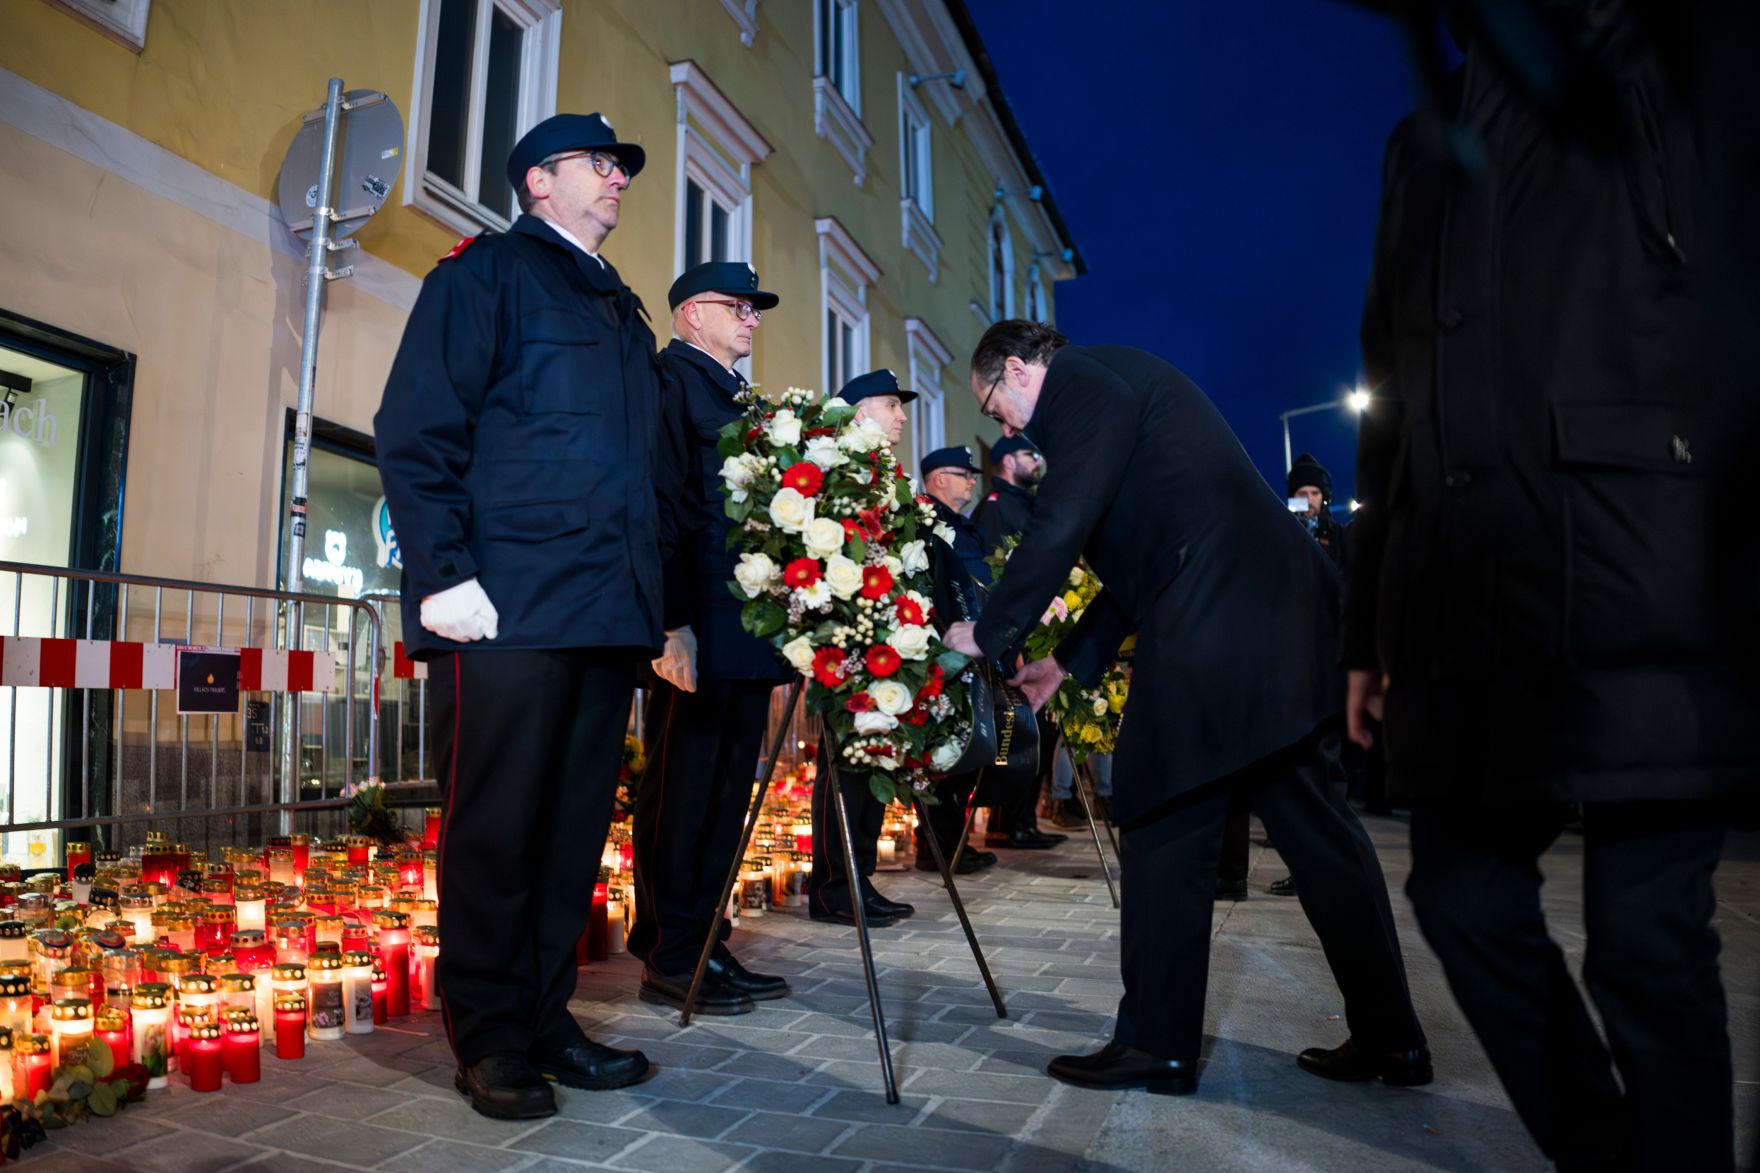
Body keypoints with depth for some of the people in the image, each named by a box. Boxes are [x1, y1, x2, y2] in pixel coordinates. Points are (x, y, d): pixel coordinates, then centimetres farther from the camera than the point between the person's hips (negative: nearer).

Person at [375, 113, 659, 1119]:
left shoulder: (622, 311, 26)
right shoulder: (489, 271, 5)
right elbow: (417, 429, -6)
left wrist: (654, 604, 16)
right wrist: (446, 574, -16)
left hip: (609, 617, 7)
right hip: (510, 610, -7)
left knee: (576, 827, 9)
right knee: (497, 828, 1)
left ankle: (545, 1020, 21)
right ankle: (491, 1042, 14)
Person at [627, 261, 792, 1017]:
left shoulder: (738, 399, 24)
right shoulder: (669, 381, -3)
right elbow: (662, 509, -14)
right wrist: (674, 624, -20)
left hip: (747, 636, 9)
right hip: (696, 637, -9)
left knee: (726, 796, 11)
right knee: (680, 796, -1)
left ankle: (706, 948, 21)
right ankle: (668, 959, 10)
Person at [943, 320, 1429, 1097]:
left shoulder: (1080, 379, -4)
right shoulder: (1116, 381, 26)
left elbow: (1059, 529, -14)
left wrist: (988, 634, -1)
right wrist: (1069, 662, 26)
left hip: (1213, 621, -10)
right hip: (1273, 613, 10)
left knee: (1165, 823, 0)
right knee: (1308, 820, 14)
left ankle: (1156, 1046, 13)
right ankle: (1389, 1037, 25)